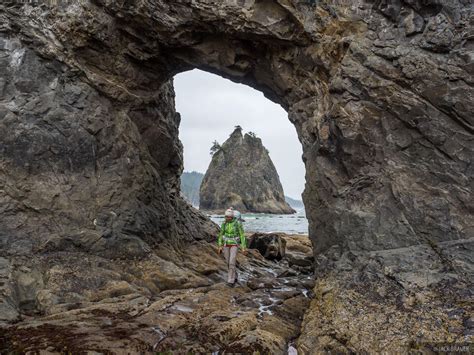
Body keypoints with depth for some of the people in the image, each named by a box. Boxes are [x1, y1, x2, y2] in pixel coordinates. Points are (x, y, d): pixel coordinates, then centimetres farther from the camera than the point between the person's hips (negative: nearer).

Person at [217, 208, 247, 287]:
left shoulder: (238, 224, -13)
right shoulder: (224, 223, -1)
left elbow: (242, 236, -10)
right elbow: (221, 234, 7)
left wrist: (244, 247, -11)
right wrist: (219, 246, 3)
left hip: (234, 245, -4)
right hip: (226, 245, 4)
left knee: (232, 263, -15)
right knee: (228, 263, 10)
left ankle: (231, 281, -9)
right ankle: (234, 277, 31)